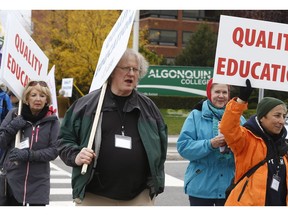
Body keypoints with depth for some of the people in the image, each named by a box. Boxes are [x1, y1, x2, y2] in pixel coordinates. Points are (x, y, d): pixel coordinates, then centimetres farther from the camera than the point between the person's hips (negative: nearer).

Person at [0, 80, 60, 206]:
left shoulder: (52, 120, -3)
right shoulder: (14, 114, -1)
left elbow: (54, 151, -9)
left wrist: (28, 155, -21)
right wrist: (12, 128, -16)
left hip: (38, 182, -1)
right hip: (12, 179, 1)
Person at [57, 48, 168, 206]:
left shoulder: (147, 107, 10)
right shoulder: (87, 104, 2)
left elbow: (161, 141, 20)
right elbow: (65, 138, 8)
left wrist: (156, 182, 13)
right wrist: (75, 156, -12)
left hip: (140, 198, 2)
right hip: (94, 197, -2)